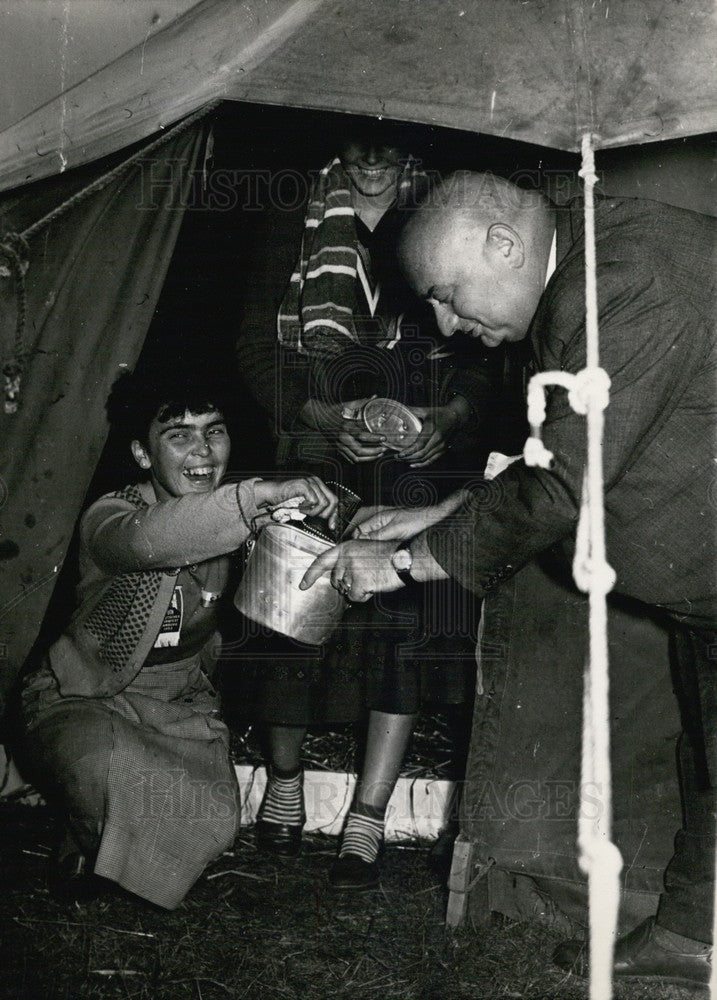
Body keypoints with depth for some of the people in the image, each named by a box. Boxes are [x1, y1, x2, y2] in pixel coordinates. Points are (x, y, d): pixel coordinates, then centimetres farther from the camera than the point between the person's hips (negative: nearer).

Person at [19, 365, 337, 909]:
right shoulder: (107, 518, -22)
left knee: (214, 821, -17)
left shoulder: (229, 515, -3)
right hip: (84, 700, -4)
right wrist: (259, 495, -59)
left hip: (180, 704, 5)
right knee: (112, 767, -36)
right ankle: (84, 855, 3)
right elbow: (145, 539, -47)